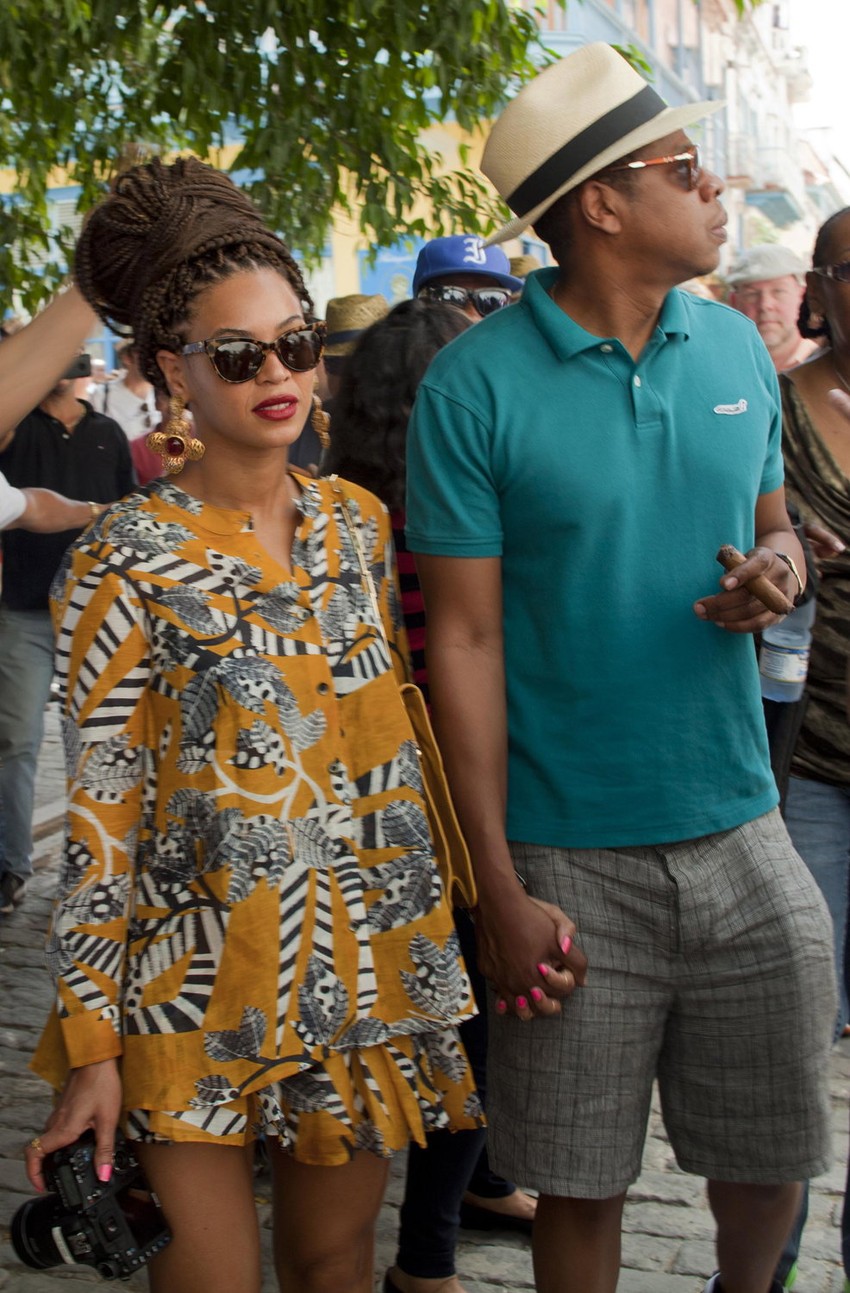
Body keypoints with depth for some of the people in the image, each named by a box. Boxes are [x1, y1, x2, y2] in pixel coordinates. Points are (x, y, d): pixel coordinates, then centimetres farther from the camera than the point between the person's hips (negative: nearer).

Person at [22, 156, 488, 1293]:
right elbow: (99, 814, -10)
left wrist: (471, 912, 10)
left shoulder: (360, 521, 5)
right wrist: (90, 1046, -11)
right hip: (196, 990, -4)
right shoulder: (126, 562, -10)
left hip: (367, 973, 4)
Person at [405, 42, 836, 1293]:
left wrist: (777, 570, -8)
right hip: (572, 858, -4)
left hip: (743, 837, 4)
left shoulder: (736, 346, 5)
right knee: (581, 1181, 9)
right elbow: (466, 639, -9)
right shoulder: (476, 383, -10)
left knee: (772, 1155, 15)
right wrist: (498, 887, -11)